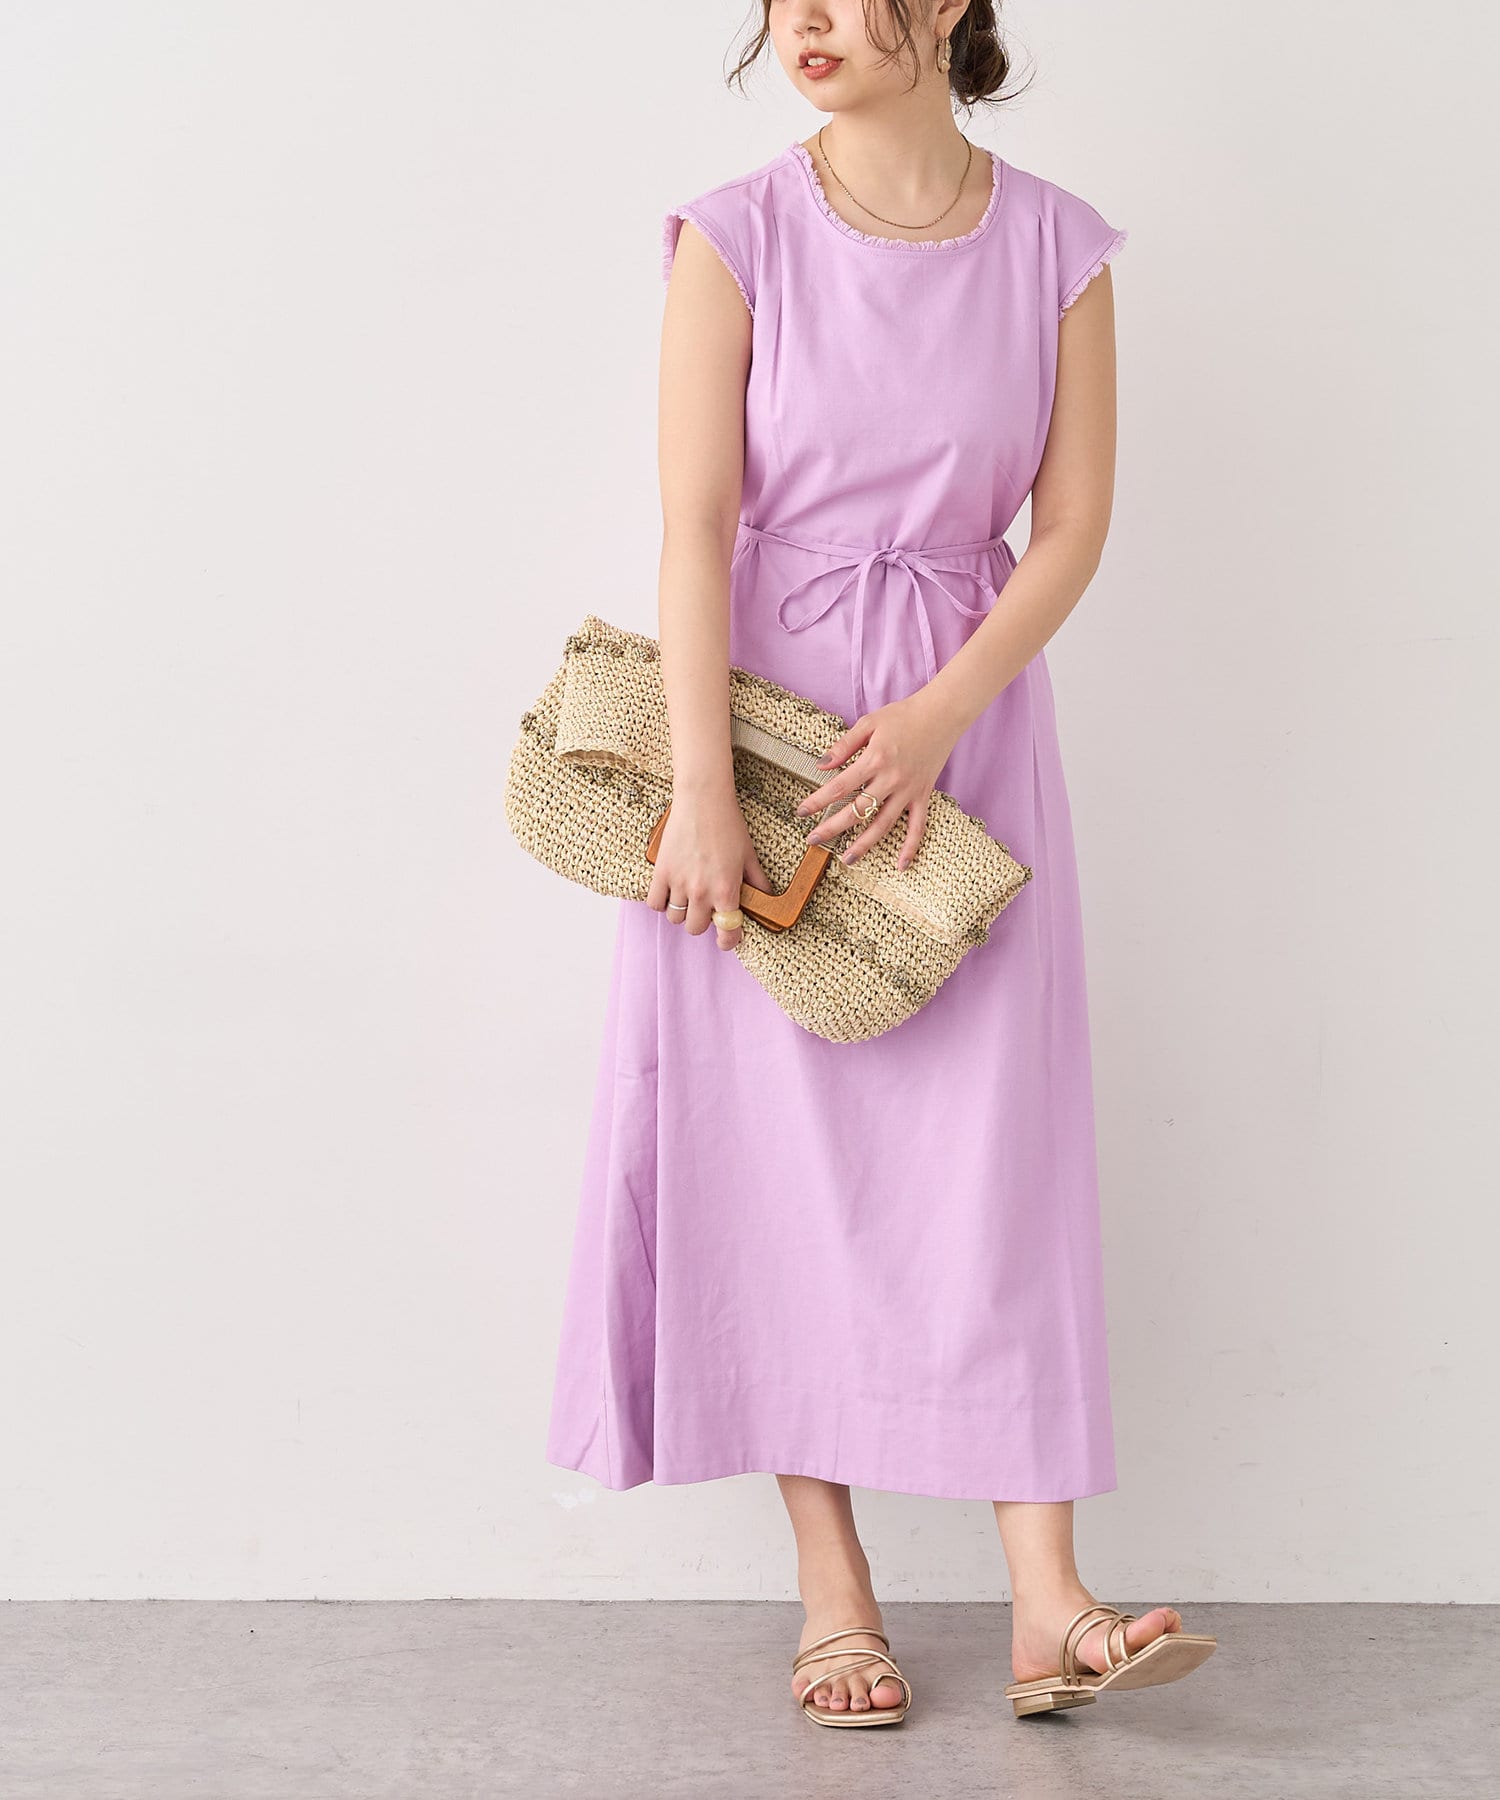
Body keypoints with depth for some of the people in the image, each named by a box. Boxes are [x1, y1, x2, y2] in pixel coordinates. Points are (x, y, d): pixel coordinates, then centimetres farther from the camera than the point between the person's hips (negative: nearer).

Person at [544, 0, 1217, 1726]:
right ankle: (834, 1596, 10)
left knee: (988, 1147, -1)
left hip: (967, 725, 1)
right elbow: (697, 528, -10)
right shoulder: (737, 237, -4)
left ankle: (1049, 1606, 0)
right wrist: (702, 791, -17)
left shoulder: (1056, 247, 1)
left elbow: (1073, 525, 0)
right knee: (786, 1145, 1)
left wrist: (937, 719, -12)